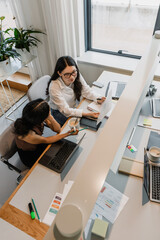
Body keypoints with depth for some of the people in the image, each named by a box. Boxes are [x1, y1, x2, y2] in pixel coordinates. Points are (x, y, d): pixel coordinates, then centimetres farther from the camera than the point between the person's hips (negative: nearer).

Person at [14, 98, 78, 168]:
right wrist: (67, 134, -25)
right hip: (29, 156, -5)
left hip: (38, 144, 5)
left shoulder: (39, 117, -24)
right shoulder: (27, 134, -39)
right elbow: (47, 140, -23)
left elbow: (58, 129, -15)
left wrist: (50, 117, -33)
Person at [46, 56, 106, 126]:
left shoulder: (76, 76, -18)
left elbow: (87, 91, -7)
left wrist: (98, 98, -29)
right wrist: (87, 114, -38)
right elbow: (65, 110, -29)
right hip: (59, 112, -5)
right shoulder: (54, 87, -32)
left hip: (73, 107, 5)